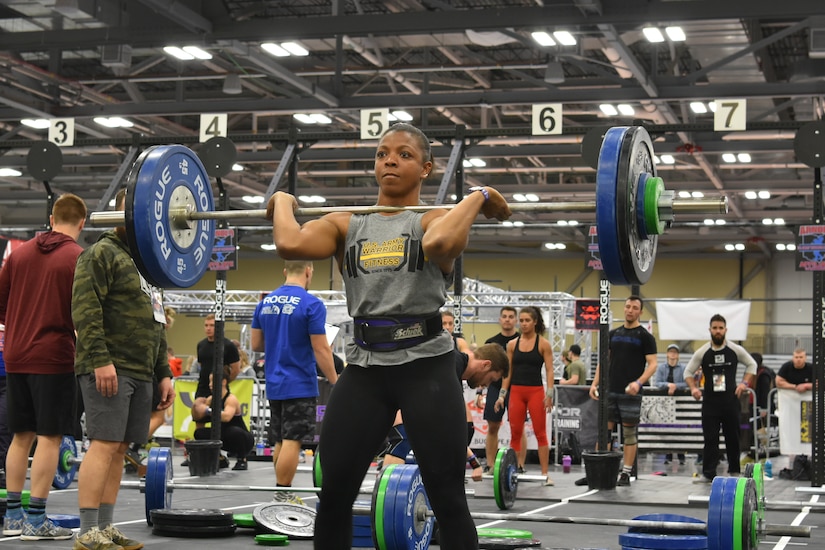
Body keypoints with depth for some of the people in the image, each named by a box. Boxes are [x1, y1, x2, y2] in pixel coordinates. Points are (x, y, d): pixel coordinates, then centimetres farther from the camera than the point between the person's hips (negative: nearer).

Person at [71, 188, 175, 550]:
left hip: (140, 373, 8)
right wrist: (99, 358, -22)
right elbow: (84, 308, -14)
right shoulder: (102, 254, -2)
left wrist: (163, 373, 19)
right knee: (105, 444, -12)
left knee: (119, 449, 7)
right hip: (108, 368, -8)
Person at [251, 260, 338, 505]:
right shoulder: (311, 304, -12)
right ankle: (282, 497, -4)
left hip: (274, 384, 7)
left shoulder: (265, 303, 7)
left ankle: (282, 494, 18)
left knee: (280, 441, 13)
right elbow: (321, 350, -14)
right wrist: (335, 382, -4)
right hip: (300, 385, -7)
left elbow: (256, 344, 12)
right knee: (292, 441, -4)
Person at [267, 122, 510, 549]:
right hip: (364, 369, 4)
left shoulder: (436, 219, 3)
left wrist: (478, 198, -11)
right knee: (333, 496, 5)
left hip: (425, 366, -3)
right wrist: (283, 203, 8)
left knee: (448, 502, -1)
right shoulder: (346, 225, 12)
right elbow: (291, 245, -8)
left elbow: (439, 243, -25)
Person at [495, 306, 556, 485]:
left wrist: (549, 394, -11)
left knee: (540, 433, -2)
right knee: (515, 433, 5)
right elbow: (508, 371, 10)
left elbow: (549, 370, -3)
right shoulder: (512, 344, 7)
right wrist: (502, 394, 4)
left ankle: (545, 473, 1)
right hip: (516, 391, 3)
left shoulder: (543, 344, -1)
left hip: (536, 391, -3)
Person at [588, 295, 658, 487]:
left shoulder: (645, 336, -2)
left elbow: (652, 364, -8)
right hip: (610, 390, 4)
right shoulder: (613, 334, 12)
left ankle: (626, 473, 6)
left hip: (630, 392, -4)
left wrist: (638, 382, -23)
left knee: (629, 433, 1)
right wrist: (595, 383, 3)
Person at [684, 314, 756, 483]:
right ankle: (708, 473, -1)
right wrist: (693, 388, -9)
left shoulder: (735, 350, 0)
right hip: (710, 401, -1)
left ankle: (734, 470, 22)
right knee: (710, 438, -2)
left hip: (730, 400, 1)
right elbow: (688, 372, 7)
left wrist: (745, 383, 1)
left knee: (732, 436, 9)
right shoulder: (702, 352, -1)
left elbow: (752, 364, 14)